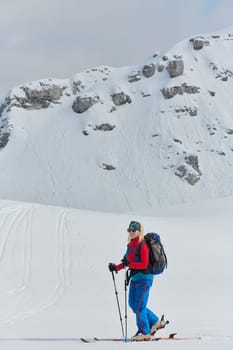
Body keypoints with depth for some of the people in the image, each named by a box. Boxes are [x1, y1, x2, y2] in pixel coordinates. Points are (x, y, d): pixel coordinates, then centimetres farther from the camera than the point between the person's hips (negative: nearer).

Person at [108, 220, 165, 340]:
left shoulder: (143, 246, -15)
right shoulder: (130, 245, 11)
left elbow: (144, 264, -21)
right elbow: (127, 261, 19)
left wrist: (130, 264, -31)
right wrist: (116, 268, 6)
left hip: (144, 278, -9)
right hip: (134, 278, 9)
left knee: (139, 306, -7)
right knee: (133, 304, 13)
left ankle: (145, 333, 4)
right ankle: (155, 322, 25)